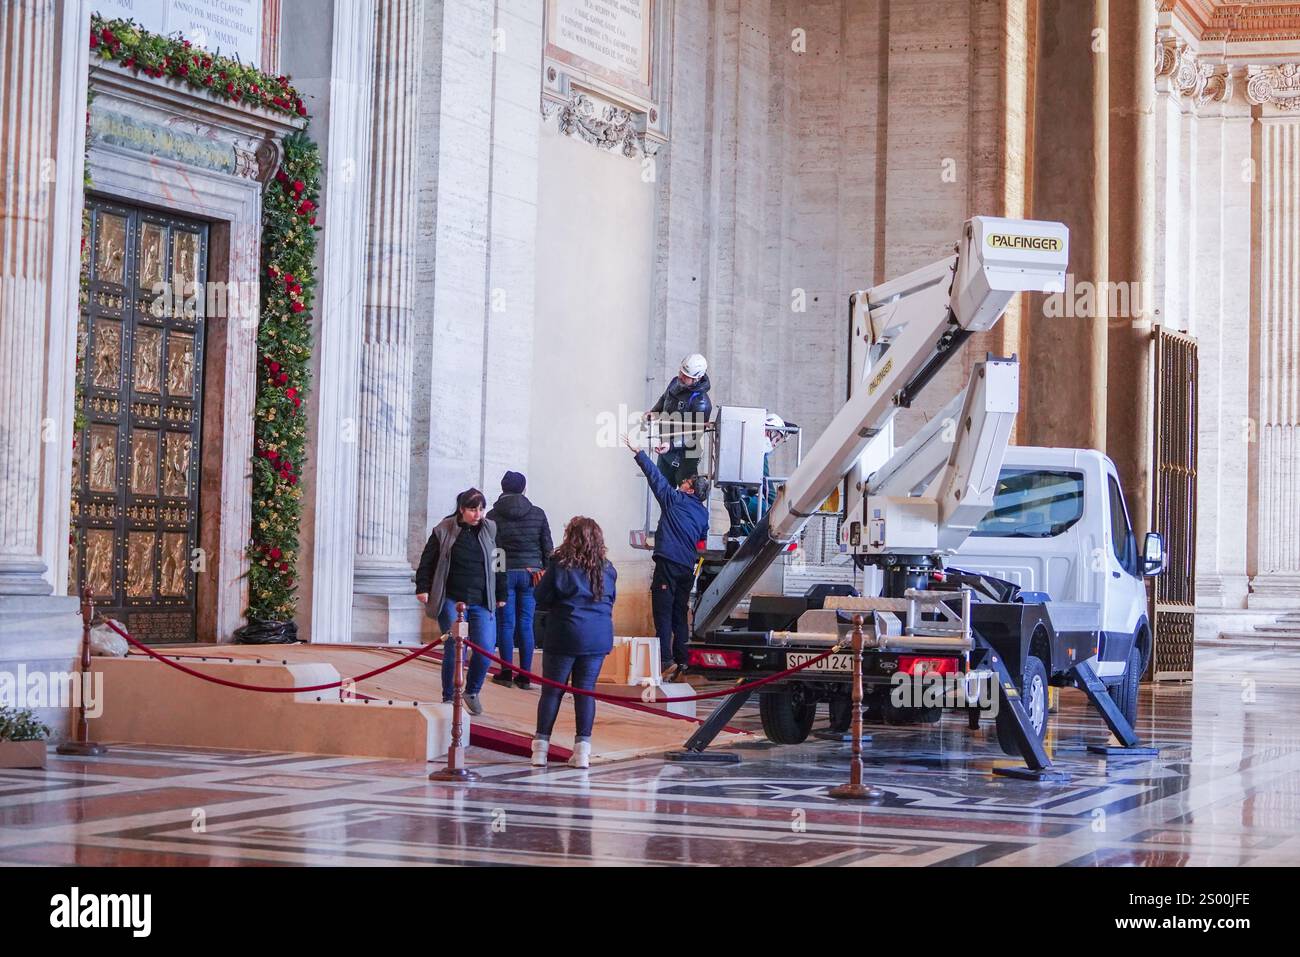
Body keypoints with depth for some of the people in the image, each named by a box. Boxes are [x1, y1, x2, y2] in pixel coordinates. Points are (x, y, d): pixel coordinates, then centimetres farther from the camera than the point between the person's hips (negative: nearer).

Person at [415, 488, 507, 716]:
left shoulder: (490, 530, 7)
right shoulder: (444, 531, 0)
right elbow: (427, 561, 6)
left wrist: (501, 594, 14)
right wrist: (423, 587, -2)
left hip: (481, 602, 2)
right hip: (451, 601, -2)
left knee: (485, 648, -8)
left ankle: (472, 692, 16)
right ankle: (449, 698, 11)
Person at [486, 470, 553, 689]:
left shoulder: (494, 515, -4)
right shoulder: (537, 514, 4)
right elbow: (547, 546, 5)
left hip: (505, 573, -2)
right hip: (531, 573, 2)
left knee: (506, 624, 3)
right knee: (526, 624, 5)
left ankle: (506, 673, 5)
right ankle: (525, 675, 6)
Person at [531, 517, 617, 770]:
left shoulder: (559, 564, -8)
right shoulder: (606, 568, 4)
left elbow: (541, 599, -4)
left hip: (564, 636, -3)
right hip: (598, 638, 3)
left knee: (552, 690, 5)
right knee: (586, 690, 7)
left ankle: (541, 747, 6)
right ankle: (582, 748, 3)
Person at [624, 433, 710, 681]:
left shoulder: (675, 500, -1)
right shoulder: (703, 512, 15)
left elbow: (655, 476, 2)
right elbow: (703, 539, 25)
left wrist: (638, 452, 8)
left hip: (668, 563, -6)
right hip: (688, 567, 6)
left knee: (663, 611, -9)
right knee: (679, 614, 11)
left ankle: (666, 658, -18)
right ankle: (681, 660, 9)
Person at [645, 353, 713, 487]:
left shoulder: (701, 403, -30)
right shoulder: (676, 382, -5)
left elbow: (694, 437, -26)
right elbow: (664, 399, 18)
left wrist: (671, 445, -38)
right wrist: (653, 412, -1)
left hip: (684, 458, -8)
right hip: (665, 450, 8)